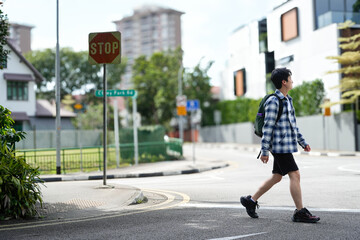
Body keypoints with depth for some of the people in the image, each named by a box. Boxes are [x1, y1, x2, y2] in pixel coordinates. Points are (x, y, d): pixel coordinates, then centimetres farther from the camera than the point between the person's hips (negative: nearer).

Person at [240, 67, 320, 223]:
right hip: (280, 146, -10)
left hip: (287, 145, 10)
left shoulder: (287, 100, 17)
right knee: (295, 175, -9)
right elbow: (267, 127, -16)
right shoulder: (273, 101, -13)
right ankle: (300, 212, -4)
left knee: (277, 177, 13)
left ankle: (250, 200, 23)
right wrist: (264, 151, -17)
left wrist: (303, 142, 21)